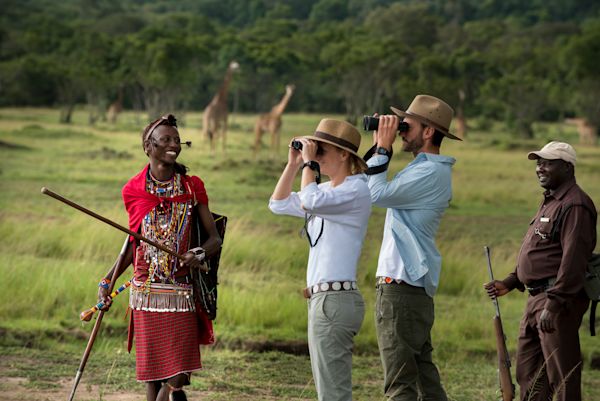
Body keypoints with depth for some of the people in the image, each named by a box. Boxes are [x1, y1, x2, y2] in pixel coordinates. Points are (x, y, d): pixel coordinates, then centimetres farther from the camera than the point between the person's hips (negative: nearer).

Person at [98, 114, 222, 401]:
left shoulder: (192, 187, 2)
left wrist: (199, 254, -19)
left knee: (177, 375, -9)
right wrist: (108, 280, 8)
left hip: (181, 292, -1)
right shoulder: (134, 191, 4)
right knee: (151, 376, 2)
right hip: (145, 290, 1)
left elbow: (214, 238, 2)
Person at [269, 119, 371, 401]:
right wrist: (293, 164, 12)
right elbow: (278, 204, 22)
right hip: (322, 298, 10)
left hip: (335, 300, -10)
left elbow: (309, 202, -27)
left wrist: (310, 162, -13)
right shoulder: (327, 190, 17)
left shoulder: (356, 190, -11)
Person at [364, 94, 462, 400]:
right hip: (414, 286, 11)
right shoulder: (424, 168, 19)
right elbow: (369, 186, 20)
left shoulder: (431, 173, -14)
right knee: (423, 375, 13)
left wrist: (383, 148, -10)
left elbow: (378, 194, -20)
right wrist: (378, 147, 11)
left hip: (402, 286, -11)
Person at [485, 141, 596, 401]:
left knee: (562, 375, -7)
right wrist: (510, 283, 18)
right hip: (536, 297, 11)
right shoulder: (549, 202, 20)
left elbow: (573, 260, -23)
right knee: (528, 372, 14)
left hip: (559, 301, -11)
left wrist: (554, 303, -27)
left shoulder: (574, 205, -14)